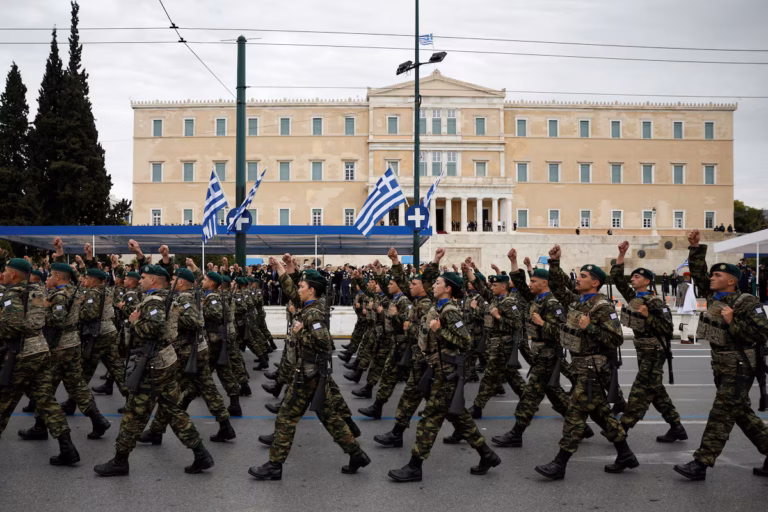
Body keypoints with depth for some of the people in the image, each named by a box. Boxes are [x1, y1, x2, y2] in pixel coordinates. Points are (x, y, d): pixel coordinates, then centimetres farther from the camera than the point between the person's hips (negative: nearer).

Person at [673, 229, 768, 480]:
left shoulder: (747, 303, -14)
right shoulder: (713, 296, 8)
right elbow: (699, 273, 14)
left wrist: (732, 321, -23)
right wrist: (696, 248, 6)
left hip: (738, 368, -8)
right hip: (722, 366, 8)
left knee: (721, 415, -7)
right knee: (742, 412, 15)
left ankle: (701, 463, -7)